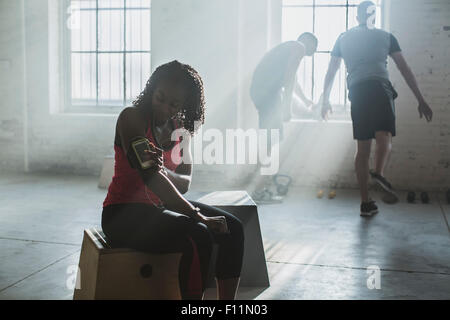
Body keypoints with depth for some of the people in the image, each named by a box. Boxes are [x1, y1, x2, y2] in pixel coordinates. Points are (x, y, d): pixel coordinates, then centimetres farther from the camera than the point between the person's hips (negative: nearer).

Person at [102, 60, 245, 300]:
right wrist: (198, 215, -29)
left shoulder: (180, 128, 8)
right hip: (124, 213, -7)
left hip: (162, 206, 7)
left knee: (232, 228, -7)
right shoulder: (132, 117, -13)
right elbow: (149, 176, -25)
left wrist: (163, 172, -25)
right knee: (198, 236, -30)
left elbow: (185, 183, 1)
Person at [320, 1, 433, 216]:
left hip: (357, 91, 2)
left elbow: (330, 72, 21)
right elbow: (404, 69, 11)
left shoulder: (344, 38, 22)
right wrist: (421, 100, 11)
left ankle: (366, 203, 7)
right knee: (384, 134, -12)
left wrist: (325, 101, 30)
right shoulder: (386, 37, 16)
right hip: (381, 88, -2)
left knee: (362, 148, 6)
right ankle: (379, 172, -44)